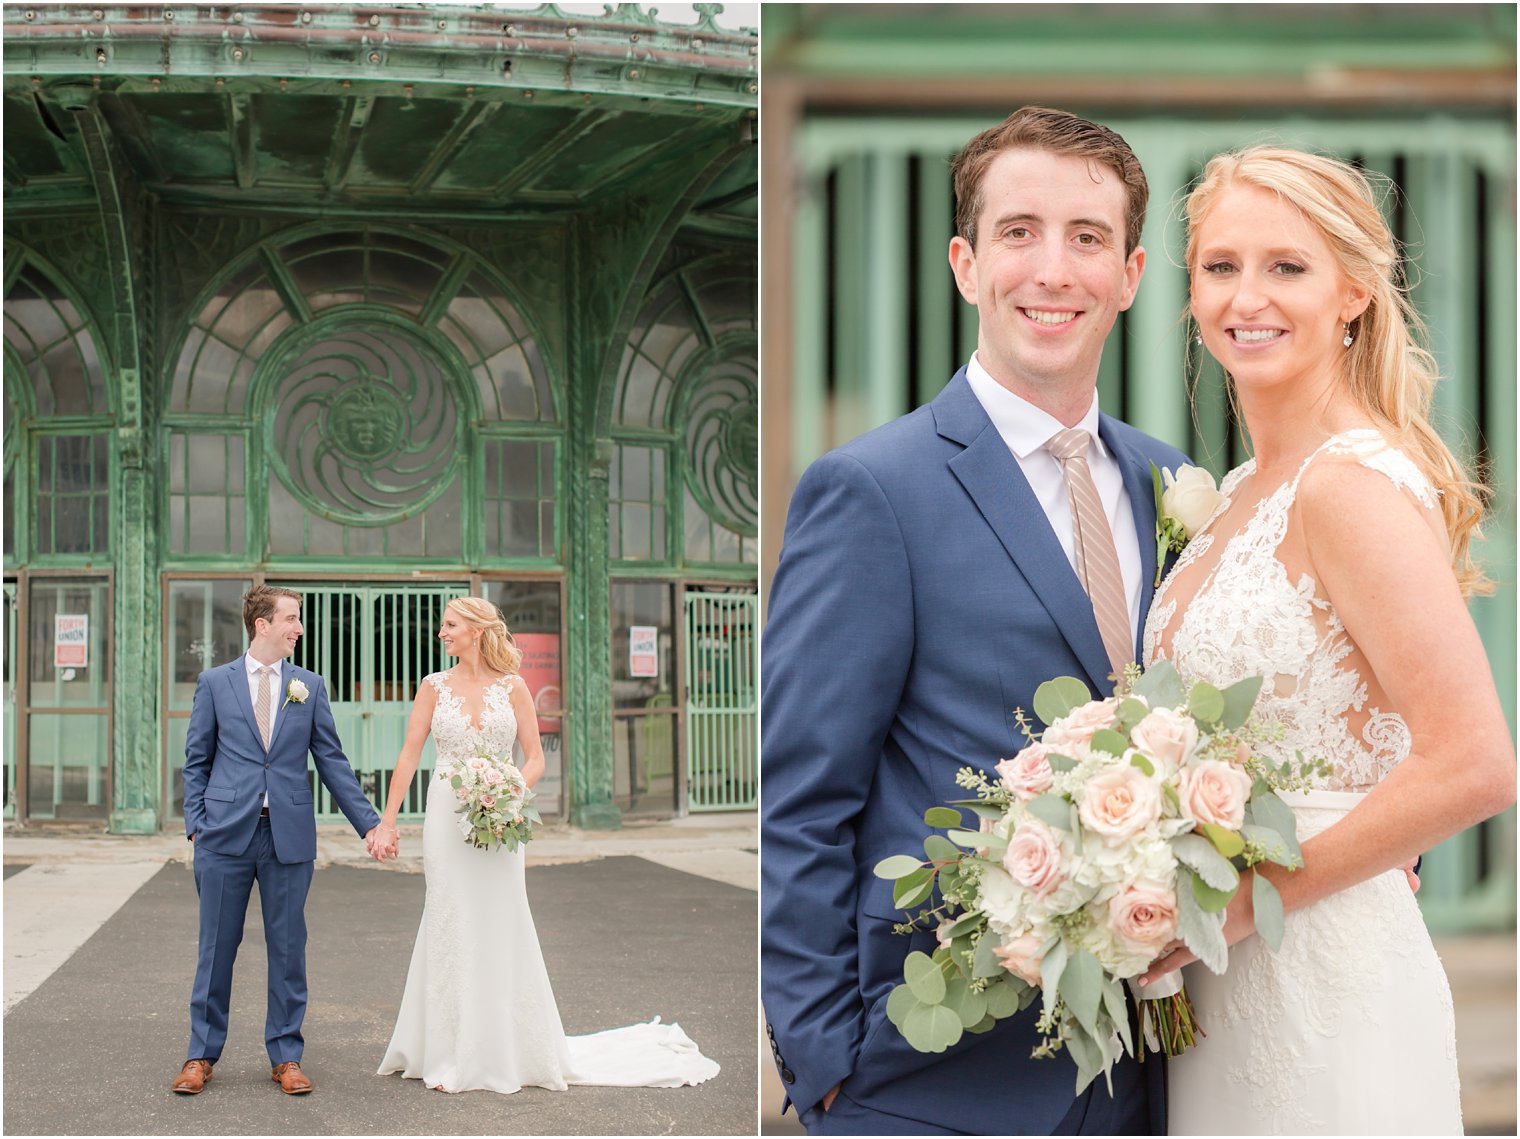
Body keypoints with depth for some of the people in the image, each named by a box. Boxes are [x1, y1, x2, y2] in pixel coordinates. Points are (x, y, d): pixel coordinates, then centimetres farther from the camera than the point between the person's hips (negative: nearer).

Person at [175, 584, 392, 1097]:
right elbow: (197, 761, 7)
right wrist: (195, 825, -2)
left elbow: (332, 761, 8)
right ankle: (202, 1055, 17)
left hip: (289, 836, 1)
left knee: (288, 949, 6)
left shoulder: (309, 686, 8)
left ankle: (286, 1055, 17)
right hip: (227, 834, -1)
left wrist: (369, 823, 3)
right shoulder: (214, 683, 5)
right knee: (216, 948, 5)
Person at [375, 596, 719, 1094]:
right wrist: (387, 821, -5)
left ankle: (506, 1050, 15)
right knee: (450, 929, 1)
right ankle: (450, 1054, 11)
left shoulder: (512, 687, 2)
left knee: (500, 928, 2)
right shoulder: (434, 687, 4)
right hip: (447, 818, 1)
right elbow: (409, 756, 1)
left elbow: (535, 758, 2)